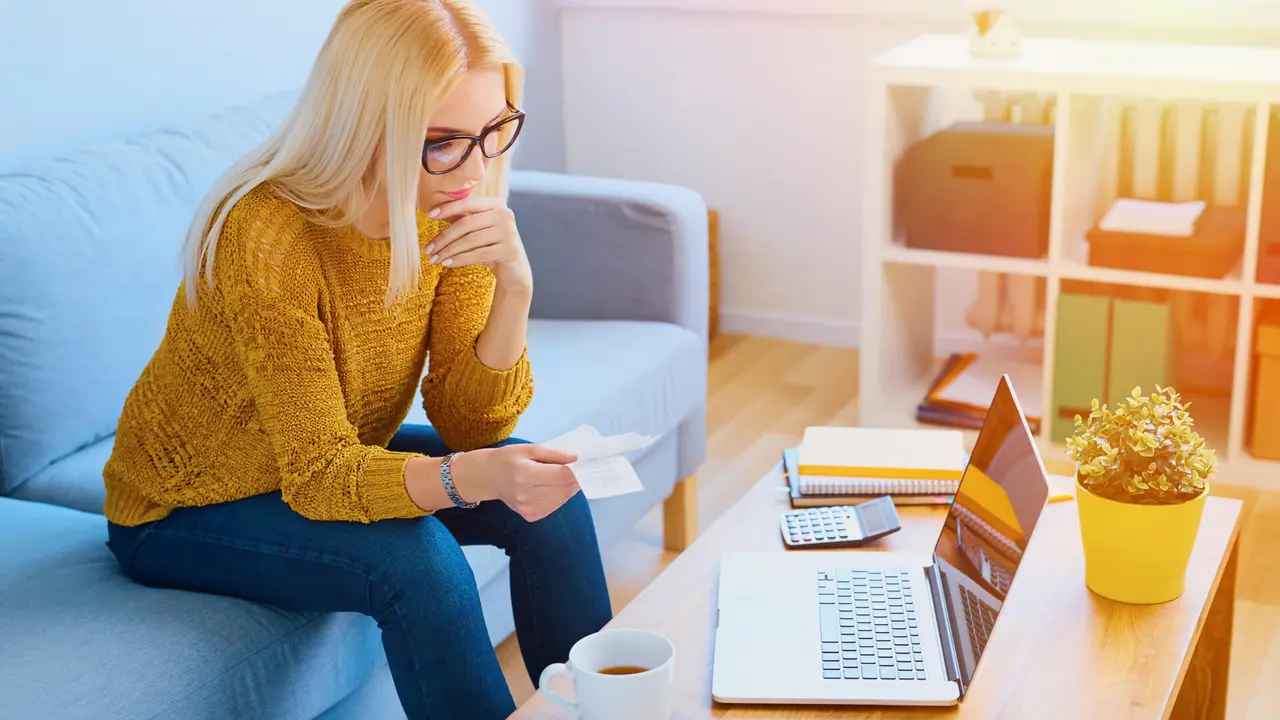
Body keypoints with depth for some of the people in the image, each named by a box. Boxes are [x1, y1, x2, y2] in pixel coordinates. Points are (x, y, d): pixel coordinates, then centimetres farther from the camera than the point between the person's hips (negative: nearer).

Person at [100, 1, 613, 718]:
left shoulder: (455, 208, -13)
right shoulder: (266, 235, -32)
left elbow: (469, 424, -13)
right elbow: (317, 474, -31)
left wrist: (514, 286, -30)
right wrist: (474, 477, -48)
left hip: (341, 455, 6)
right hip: (183, 512, -6)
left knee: (550, 497, -10)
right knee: (418, 561, -28)